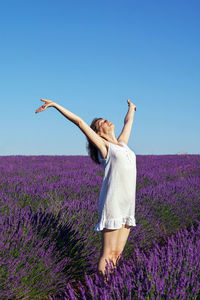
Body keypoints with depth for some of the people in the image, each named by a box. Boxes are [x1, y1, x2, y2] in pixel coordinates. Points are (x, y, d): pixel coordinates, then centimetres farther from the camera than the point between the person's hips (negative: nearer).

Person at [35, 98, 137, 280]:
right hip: (112, 203, -6)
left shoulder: (122, 142, 18)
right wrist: (55, 105, -3)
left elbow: (129, 121, 37)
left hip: (128, 204, 6)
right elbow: (79, 121, -2)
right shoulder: (103, 146, 2)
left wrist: (131, 107, 53)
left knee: (117, 255, 8)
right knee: (107, 258, -6)